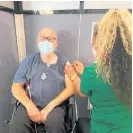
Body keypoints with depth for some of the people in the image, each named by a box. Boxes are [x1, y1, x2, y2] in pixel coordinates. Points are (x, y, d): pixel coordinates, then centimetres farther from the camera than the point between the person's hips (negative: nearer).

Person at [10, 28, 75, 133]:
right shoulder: (29, 61, 7)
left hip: (55, 105, -1)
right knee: (17, 124, -25)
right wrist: (29, 105, -12)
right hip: (31, 104, 2)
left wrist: (50, 106, -15)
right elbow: (16, 86, 4)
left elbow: (71, 88, -4)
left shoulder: (64, 63, 3)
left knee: (55, 124, -30)